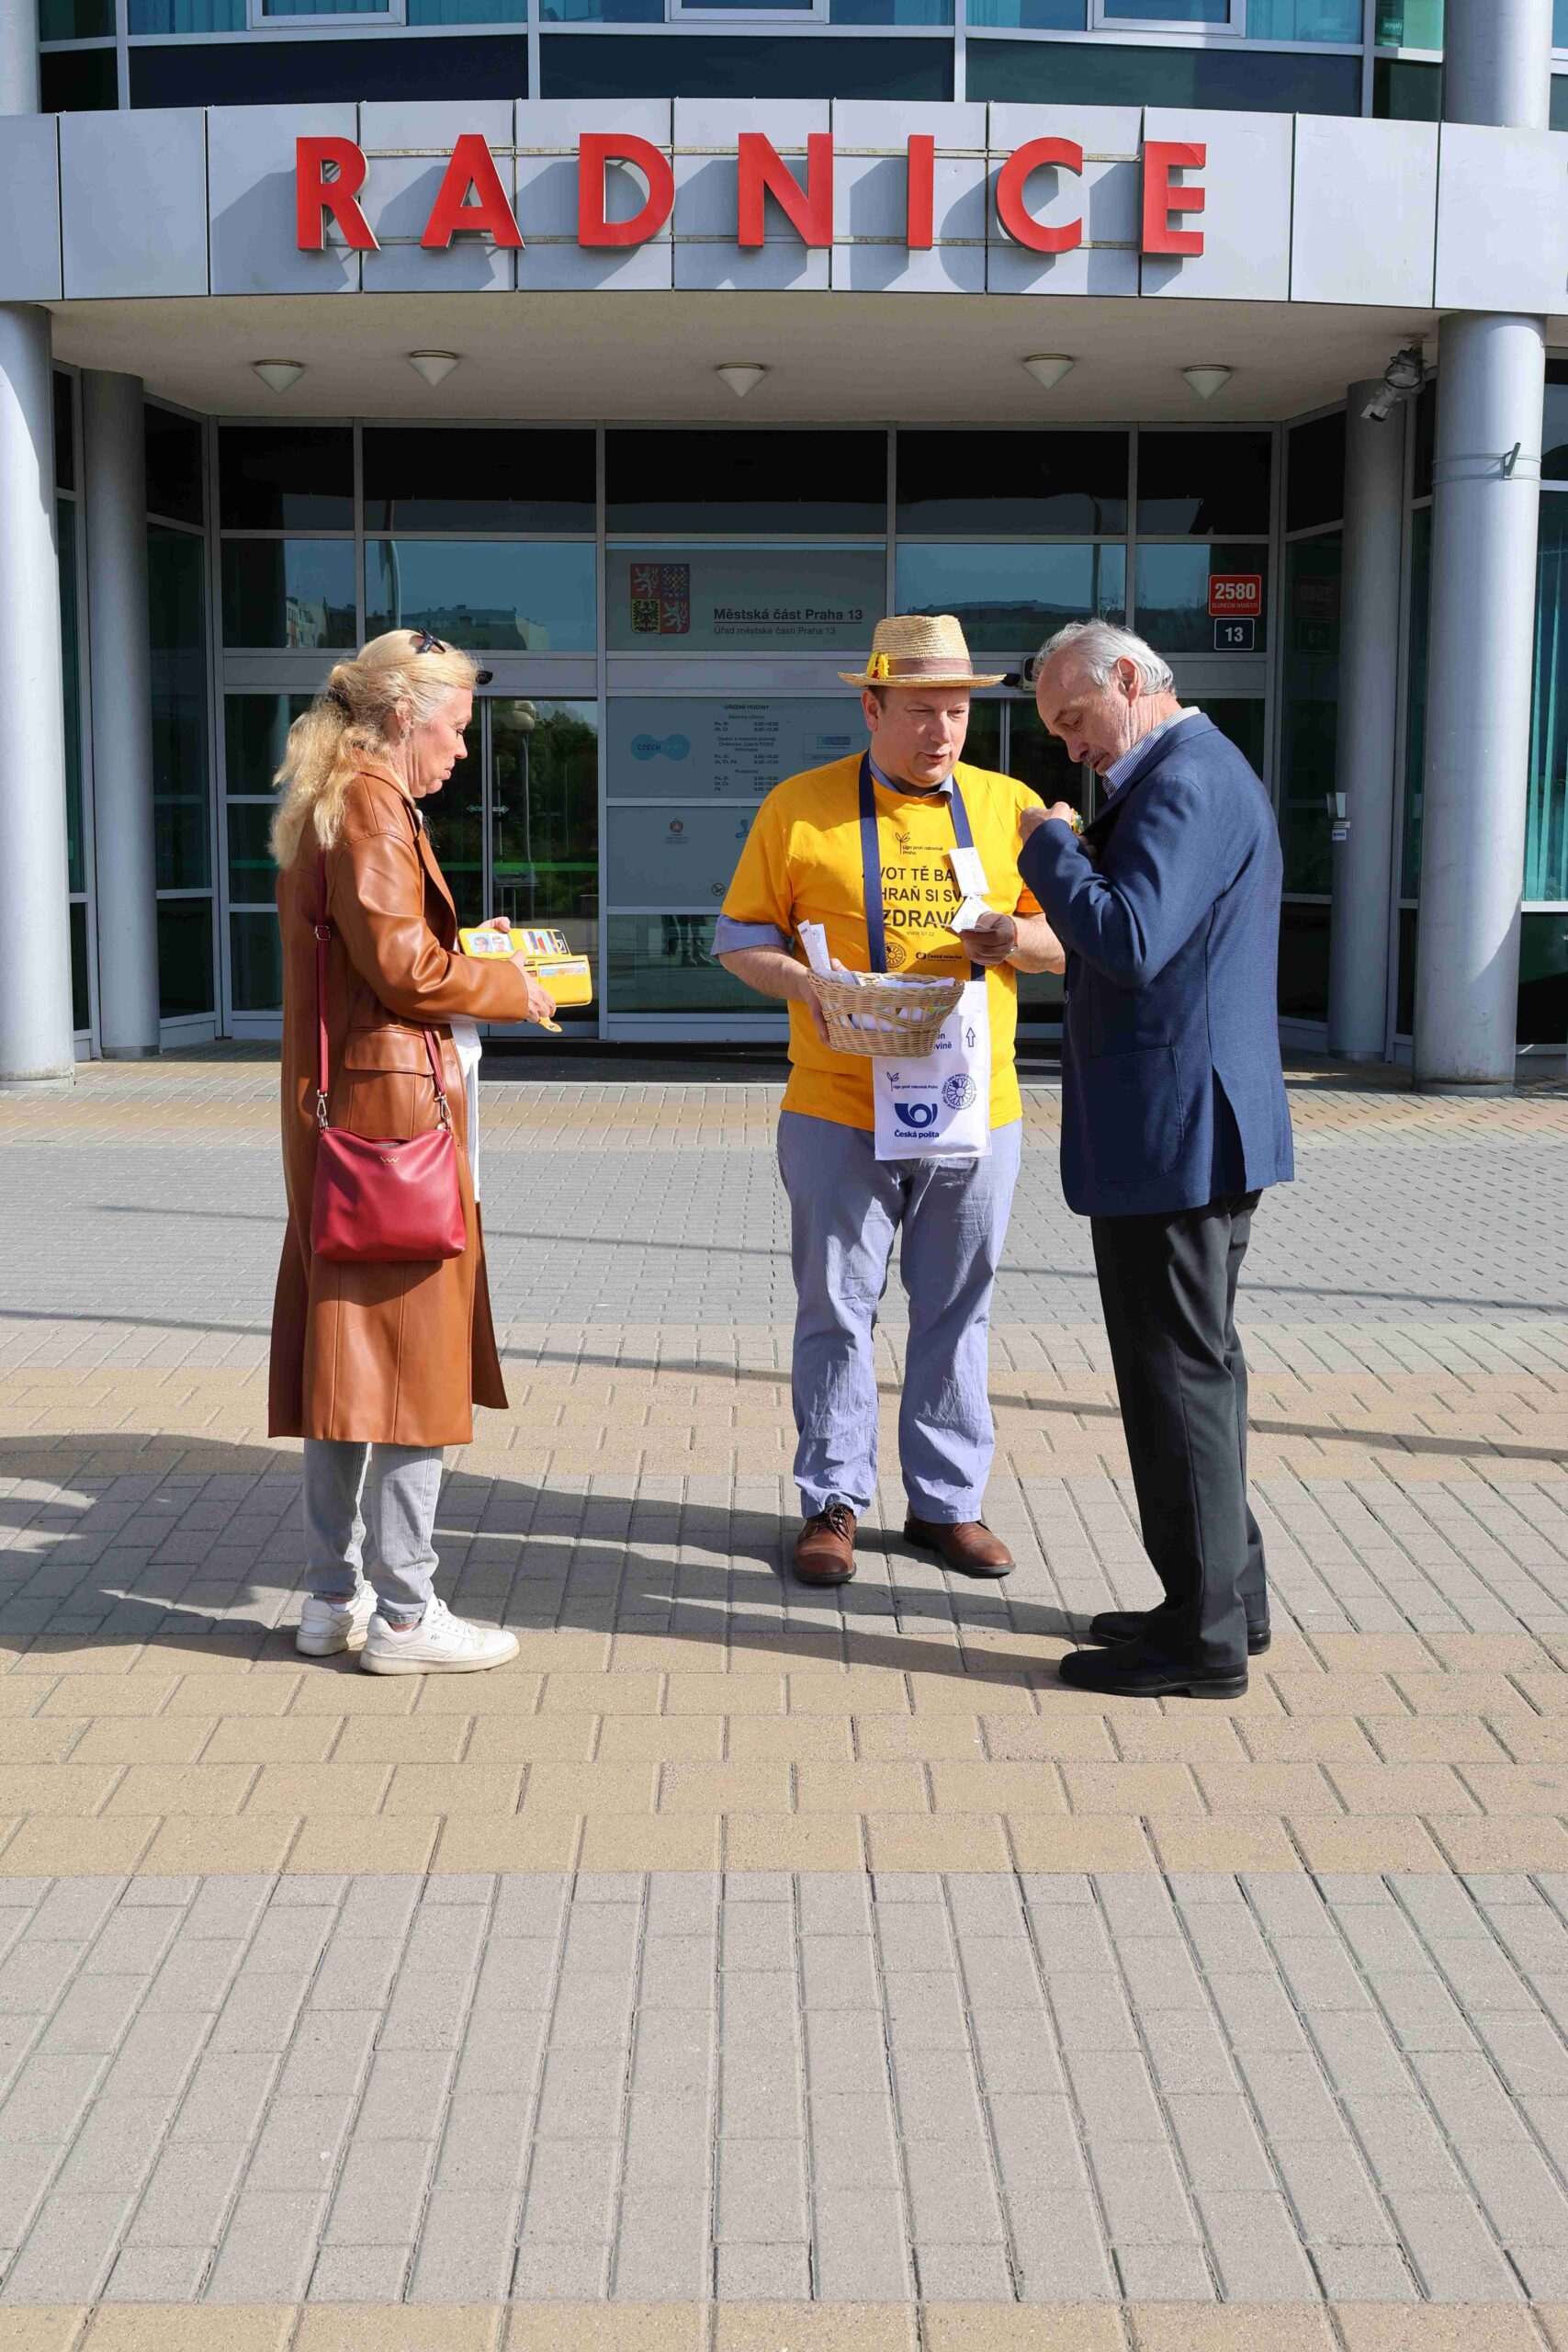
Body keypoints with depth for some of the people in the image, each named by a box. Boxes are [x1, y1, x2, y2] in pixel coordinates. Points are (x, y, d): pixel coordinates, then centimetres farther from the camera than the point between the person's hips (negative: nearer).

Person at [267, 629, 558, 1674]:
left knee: (348, 1355, 13)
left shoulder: (330, 805, 19)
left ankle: (336, 1596, 21)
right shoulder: (373, 810, -13)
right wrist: (511, 986, -5)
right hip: (390, 1107, -10)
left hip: (336, 1115, 10)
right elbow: (404, 969, -19)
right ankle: (404, 1614, 3)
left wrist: (468, 959, 16)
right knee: (410, 1357, -4)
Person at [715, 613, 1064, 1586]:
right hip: (841, 1110, -2)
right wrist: (805, 986, -16)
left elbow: (1072, 940, 11)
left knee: (957, 1312, 10)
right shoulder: (801, 807, 0)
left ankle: (948, 1501, 23)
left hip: (976, 1108, 2)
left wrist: (1015, 939, -11)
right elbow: (740, 937, 3)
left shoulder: (1008, 805, 7)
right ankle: (833, 1501, 18)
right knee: (837, 1309, 4)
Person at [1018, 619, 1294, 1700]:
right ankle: (1229, 1596, 28)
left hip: (1172, 1128, -11)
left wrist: (1052, 847, -14)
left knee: (1180, 1370, -4)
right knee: (1197, 1361, 17)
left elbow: (1129, 943, -27)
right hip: (1204, 1126, 11)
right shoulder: (1205, 774, 18)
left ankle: (1204, 1635, 5)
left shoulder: (1184, 784, -17)